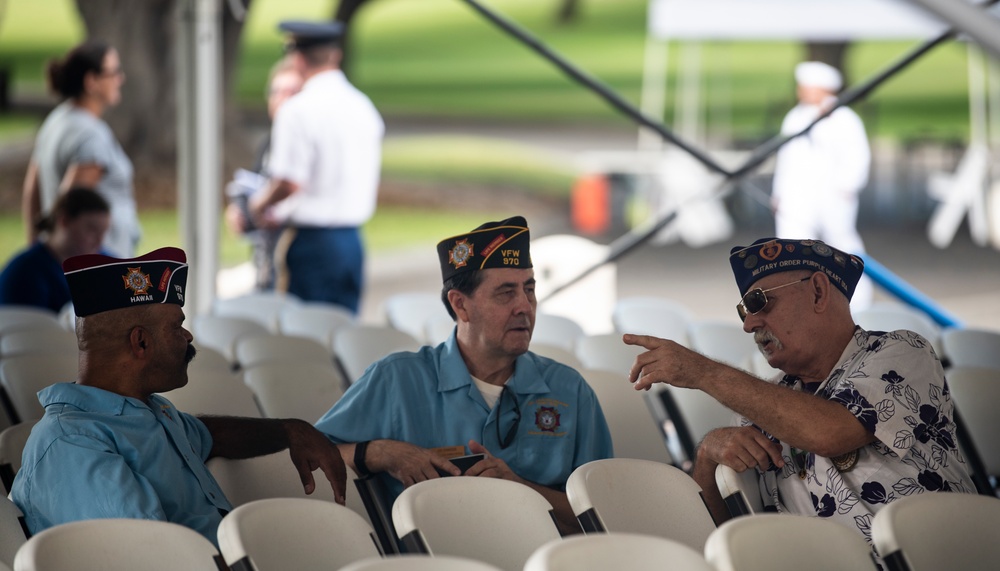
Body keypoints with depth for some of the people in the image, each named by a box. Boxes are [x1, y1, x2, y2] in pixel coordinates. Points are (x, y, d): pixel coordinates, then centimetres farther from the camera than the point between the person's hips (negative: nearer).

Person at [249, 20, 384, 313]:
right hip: (352, 239, 7)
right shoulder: (364, 107, 9)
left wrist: (260, 205, 3)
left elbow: (289, 182, -19)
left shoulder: (298, 110, -13)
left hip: (312, 242, -7)